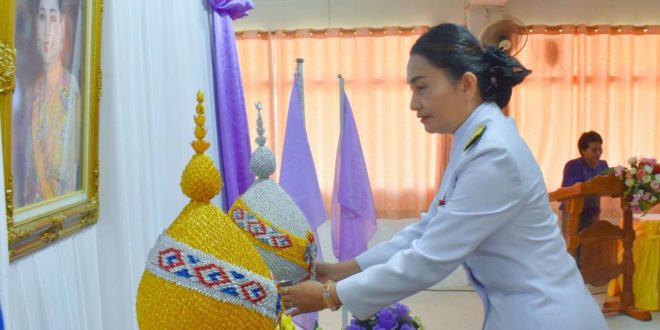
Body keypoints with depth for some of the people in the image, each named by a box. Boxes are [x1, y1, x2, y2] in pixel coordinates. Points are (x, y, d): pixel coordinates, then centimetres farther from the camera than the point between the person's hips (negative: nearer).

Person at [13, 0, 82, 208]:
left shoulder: (71, 86, -11)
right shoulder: (32, 92, 5)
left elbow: (72, 156, -10)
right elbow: (25, 160, 9)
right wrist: (24, 199, 1)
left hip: (61, 198, -4)